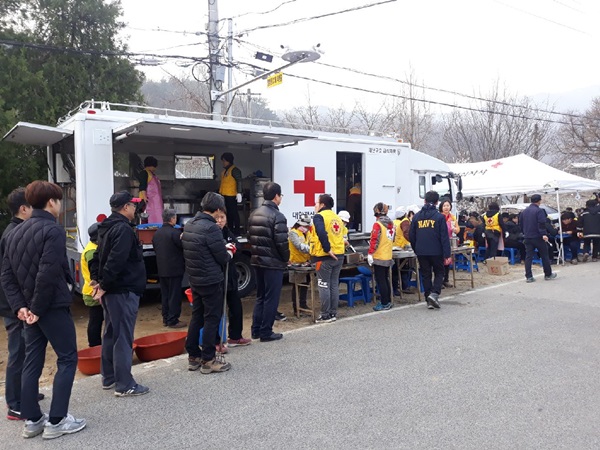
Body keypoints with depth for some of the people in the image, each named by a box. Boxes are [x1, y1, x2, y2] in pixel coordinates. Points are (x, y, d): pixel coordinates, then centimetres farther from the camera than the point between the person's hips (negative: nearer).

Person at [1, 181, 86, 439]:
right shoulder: (53, 230, -15)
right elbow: (48, 274, -25)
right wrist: (38, 308, -15)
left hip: (30, 308, 8)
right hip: (52, 306, -8)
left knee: (32, 362, 13)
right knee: (67, 359, 3)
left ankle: (32, 420, 22)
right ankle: (56, 421, 5)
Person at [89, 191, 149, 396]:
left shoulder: (107, 227, 15)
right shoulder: (123, 229, -17)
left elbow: (97, 257, 18)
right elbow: (116, 262, -26)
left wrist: (96, 279, 11)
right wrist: (104, 285, -19)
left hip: (111, 290, 10)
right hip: (123, 291, -10)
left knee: (111, 333, 17)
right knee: (123, 337, -5)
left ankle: (109, 378, 28)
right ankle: (124, 385, 2)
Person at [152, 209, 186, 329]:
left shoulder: (157, 233, 6)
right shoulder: (175, 232, -18)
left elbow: (155, 248, 15)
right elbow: (184, 247, -14)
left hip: (162, 269, 7)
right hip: (175, 269, -7)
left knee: (165, 295, 15)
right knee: (174, 296, 0)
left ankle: (165, 318, 22)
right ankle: (173, 321, 4)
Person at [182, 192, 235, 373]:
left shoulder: (189, 225, 7)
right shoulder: (211, 228, -21)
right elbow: (223, 258, -17)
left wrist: (223, 247, 9)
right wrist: (230, 252, 5)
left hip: (195, 279, 9)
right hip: (211, 281, -8)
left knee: (197, 317, 16)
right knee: (212, 319, 2)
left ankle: (193, 356, 24)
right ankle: (208, 360, 9)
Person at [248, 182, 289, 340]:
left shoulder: (254, 214, 9)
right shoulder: (277, 216, -17)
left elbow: (251, 237, 11)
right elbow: (282, 243, -20)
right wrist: (286, 259, -4)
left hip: (257, 261, 8)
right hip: (273, 263, -8)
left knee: (260, 296, 17)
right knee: (271, 298, 3)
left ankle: (256, 330, 22)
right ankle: (266, 333, 9)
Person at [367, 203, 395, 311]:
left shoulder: (377, 224, -15)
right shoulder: (391, 224, 8)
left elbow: (374, 240, -20)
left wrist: (370, 253, -17)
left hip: (379, 257, -8)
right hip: (388, 256, 8)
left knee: (380, 281, -1)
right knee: (385, 279, 17)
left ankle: (384, 304, 3)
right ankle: (388, 301, 24)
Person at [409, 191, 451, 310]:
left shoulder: (416, 216, 4)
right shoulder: (439, 216, -6)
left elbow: (411, 236, 8)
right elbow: (444, 237, -9)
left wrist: (416, 250, 19)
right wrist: (447, 254, -7)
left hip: (421, 252, 3)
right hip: (436, 251, -3)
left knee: (426, 275, 11)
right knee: (439, 273, 13)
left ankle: (429, 301, 12)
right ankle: (434, 293, -8)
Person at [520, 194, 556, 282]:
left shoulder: (524, 211, 11)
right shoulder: (539, 210, -10)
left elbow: (521, 223, 18)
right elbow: (542, 224, -20)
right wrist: (544, 234, -23)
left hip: (527, 237, 6)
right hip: (538, 237, -5)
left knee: (528, 257, 3)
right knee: (544, 256, 9)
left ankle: (529, 277, 0)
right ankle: (548, 274, 19)